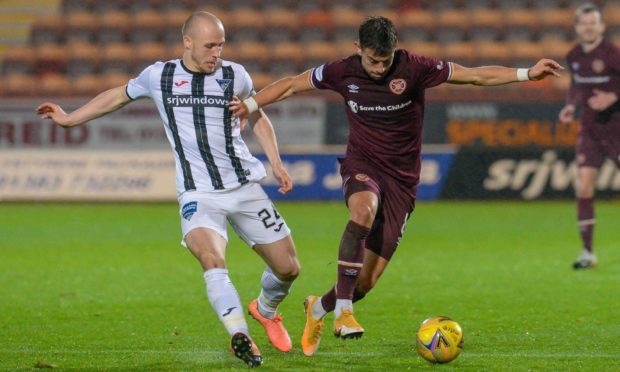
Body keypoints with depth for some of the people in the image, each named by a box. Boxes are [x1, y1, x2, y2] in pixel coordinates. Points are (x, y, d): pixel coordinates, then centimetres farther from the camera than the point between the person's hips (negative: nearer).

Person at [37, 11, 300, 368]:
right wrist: (69, 119, 23)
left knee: (288, 268, 5)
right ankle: (240, 335, -39)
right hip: (198, 194, -2)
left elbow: (258, 117, 19)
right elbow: (119, 96, 20)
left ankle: (266, 310, 37)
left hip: (245, 188, 2)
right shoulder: (159, 76, 1)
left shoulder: (235, 75, 2)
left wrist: (276, 163, 7)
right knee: (212, 259, -31)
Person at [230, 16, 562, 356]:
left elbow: (477, 75, -10)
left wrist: (526, 73, -17)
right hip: (362, 165, 0)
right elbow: (291, 85, 8)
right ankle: (343, 311, -35)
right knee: (364, 210, -39)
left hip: (401, 178, 0)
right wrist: (250, 105, 6)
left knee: (366, 281, -2)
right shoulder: (343, 72, -6)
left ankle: (319, 307, 32)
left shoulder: (413, 68, -12)